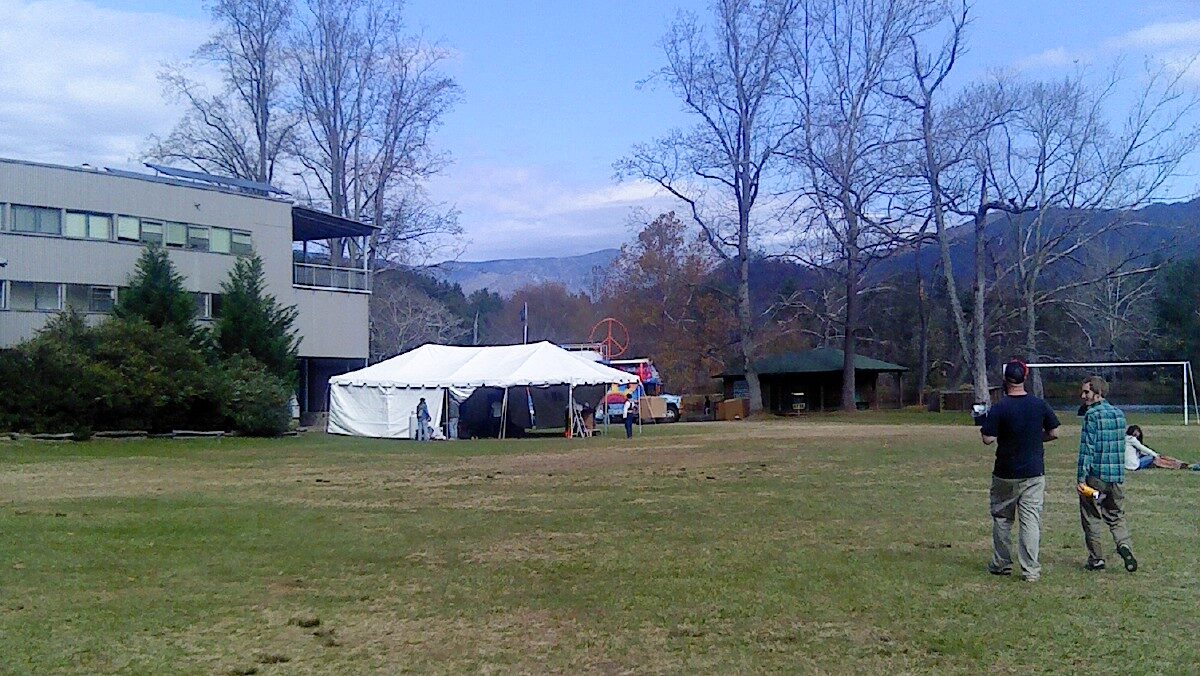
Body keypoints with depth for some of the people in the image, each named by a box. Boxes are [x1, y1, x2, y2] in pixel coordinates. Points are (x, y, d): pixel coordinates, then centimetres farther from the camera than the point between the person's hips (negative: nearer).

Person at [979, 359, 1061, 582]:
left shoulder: (999, 409, -13)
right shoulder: (1040, 405, -2)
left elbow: (988, 439, -15)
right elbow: (1054, 433, 5)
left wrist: (983, 427, 4)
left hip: (1005, 474, -2)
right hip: (1034, 473, 2)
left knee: (1001, 518, 13)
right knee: (1031, 520, 2)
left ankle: (1002, 565, 22)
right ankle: (1031, 570, -3)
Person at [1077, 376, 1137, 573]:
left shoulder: (1092, 415, -11)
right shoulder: (1119, 414, 10)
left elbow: (1087, 448, -15)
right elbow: (1121, 444, 17)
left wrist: (1081, 478, -15)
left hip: (1096, 476, -6)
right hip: (1118, 476, 6)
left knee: (1091, 518, 6)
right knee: (1116, 516, 16)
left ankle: (1096, 558, 10)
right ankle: (1124, 544, -8)